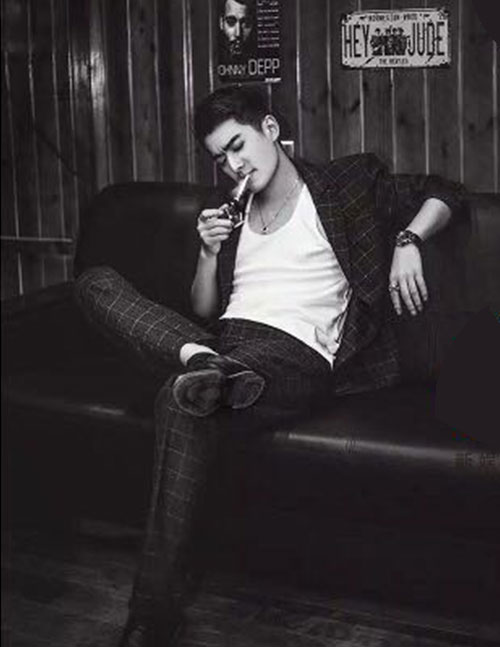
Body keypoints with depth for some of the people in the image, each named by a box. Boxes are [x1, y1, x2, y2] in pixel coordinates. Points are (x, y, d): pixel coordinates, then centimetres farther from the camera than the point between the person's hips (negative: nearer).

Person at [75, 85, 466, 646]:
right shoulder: (232, 214, 27)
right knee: (96, 282, -9)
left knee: (180, 403, -37)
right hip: (226, 342, 6)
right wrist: (210, 252, 7)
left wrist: (406, 242, -3)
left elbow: (445, 193, 16)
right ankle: (204, 366, -34)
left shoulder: (346, 183, 15)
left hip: (298, 357, -6)